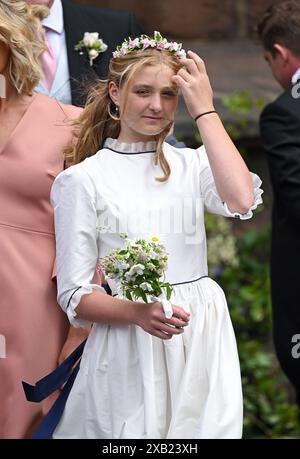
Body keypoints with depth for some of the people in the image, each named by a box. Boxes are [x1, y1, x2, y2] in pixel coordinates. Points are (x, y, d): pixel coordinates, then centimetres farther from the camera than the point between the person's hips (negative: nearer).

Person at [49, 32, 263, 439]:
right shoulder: (82, 180, -3)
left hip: (202, 340, 3)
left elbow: (242, 202, -17)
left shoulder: (192, 164, 6)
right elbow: (74, 296, -4)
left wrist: (204, 111, -11)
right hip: (126, 349, -3)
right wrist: (138, 313, -24)